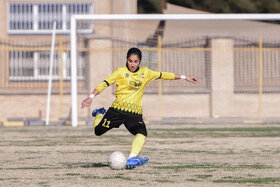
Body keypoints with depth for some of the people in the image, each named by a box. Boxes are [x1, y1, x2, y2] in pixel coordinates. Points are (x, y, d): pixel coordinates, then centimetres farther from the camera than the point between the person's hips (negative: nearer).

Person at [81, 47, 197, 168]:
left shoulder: (146, 73, 12)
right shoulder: (121, 72, 1)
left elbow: (163, 75, 22)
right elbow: (105, 83, -3)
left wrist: (184, 77, 25)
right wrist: (91, 96, -15)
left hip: (135, 112, 2)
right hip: (119, 108, -2)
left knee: (142, 133, -24)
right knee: (98, 130, 0)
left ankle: (131, 159, -34)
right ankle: (100, 114, 30)